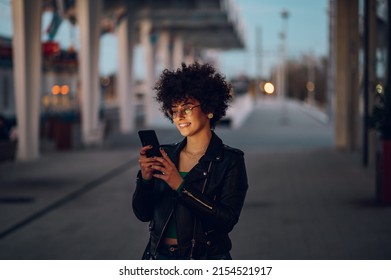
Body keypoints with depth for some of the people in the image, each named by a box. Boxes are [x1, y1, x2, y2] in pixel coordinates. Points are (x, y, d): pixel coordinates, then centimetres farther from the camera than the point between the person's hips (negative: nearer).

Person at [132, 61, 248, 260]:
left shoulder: (230, 161, -6)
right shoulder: (165, 155, 6)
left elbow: (227, 220, -17)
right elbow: (143, 213, 3)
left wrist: (181, 186, -20)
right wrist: (145, 178, -14)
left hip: (204, 261, -4)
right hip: (160, 256, 4)